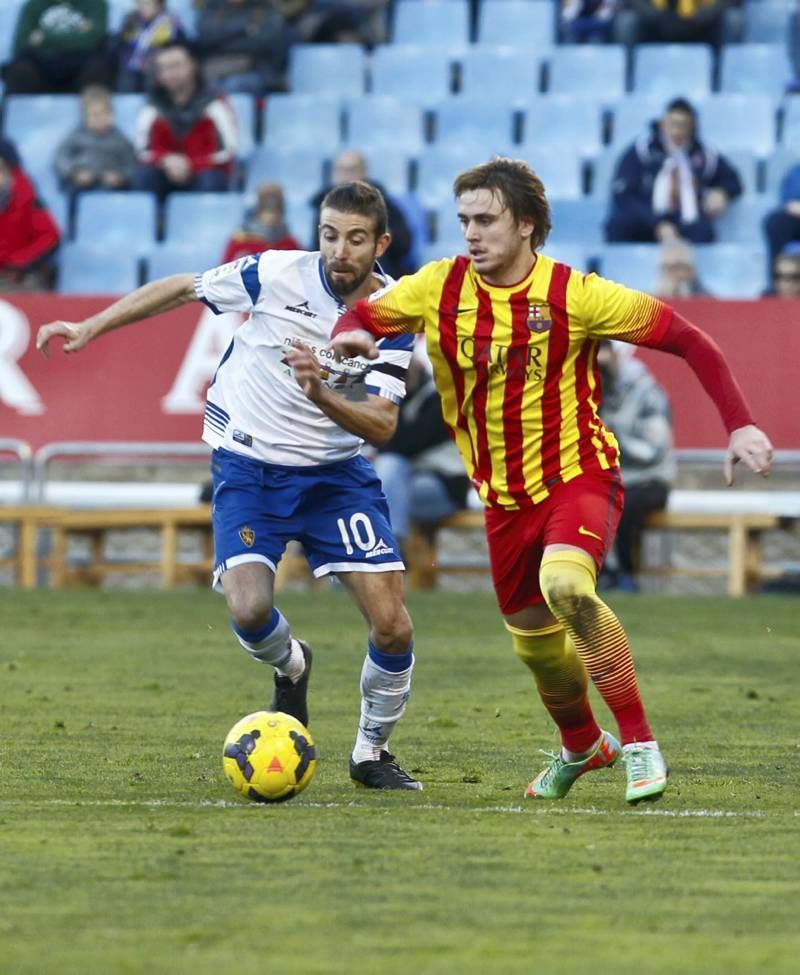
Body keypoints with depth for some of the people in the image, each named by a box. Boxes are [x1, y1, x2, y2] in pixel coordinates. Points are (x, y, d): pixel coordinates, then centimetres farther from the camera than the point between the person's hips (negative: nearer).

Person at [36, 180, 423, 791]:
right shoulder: (278, 275, -14)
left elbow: (382, 425, -16)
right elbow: (181, 288, 2)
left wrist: (321, 394, -34)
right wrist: (91, 328, 3)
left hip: (335, 472, 1)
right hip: (248, 470, -1)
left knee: (393, 627, -10)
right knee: (249, 610, -22)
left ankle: (372, 753, 17)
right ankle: (291, 667, 16)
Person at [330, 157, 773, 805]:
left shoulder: (573, 295, -15)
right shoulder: (440, 288, -4)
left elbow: (687, 339, -10)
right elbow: (364, 316, 9)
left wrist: (740, 424, -17)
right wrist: (349, 337, -16)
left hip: (579, 476, -5)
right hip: (504, 497, 5)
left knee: (565, 587, -33)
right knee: (535, 643, 13)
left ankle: (639, 740, -21)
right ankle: (583, 746, 45)